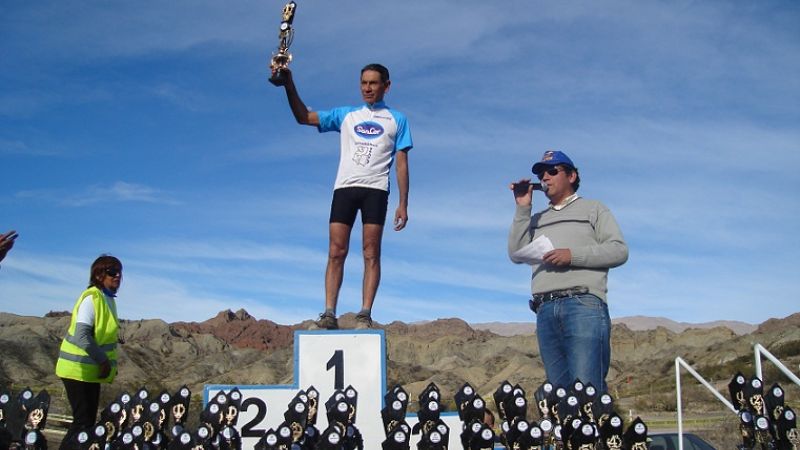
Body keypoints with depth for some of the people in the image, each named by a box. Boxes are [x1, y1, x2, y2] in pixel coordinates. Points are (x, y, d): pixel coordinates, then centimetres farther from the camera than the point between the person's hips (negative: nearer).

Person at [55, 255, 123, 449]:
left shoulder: (109, 299, 10)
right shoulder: (92, 298, -18)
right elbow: (82, 335, -25)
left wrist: (109, 363, 7)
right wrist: (103, 361, -18)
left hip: (91, 370, 9)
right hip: (79, 369, -9)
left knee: (89, 420, 12)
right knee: (83, 421, -6)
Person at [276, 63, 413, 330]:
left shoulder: (397, 120, 14)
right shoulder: (345, 115, 19)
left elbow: (401, 164, 8)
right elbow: (303, 117, 13)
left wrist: (403, 204, 1)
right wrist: (289, 84, 0)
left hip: (375, 190, -2)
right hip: (344, 187, 2)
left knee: (371, 254, -7)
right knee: (336, 252, -6)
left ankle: (365, 316, -7)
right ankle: (329, 314, -6)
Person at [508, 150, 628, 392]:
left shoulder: (593, 209, 17)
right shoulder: (537, 220, 28)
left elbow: (619, 250, 4)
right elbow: (516, 254, 13)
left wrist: (573, 255, -9)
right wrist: (522, 209, 11)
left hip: (583, 305, -4)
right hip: (545, 312, 5)